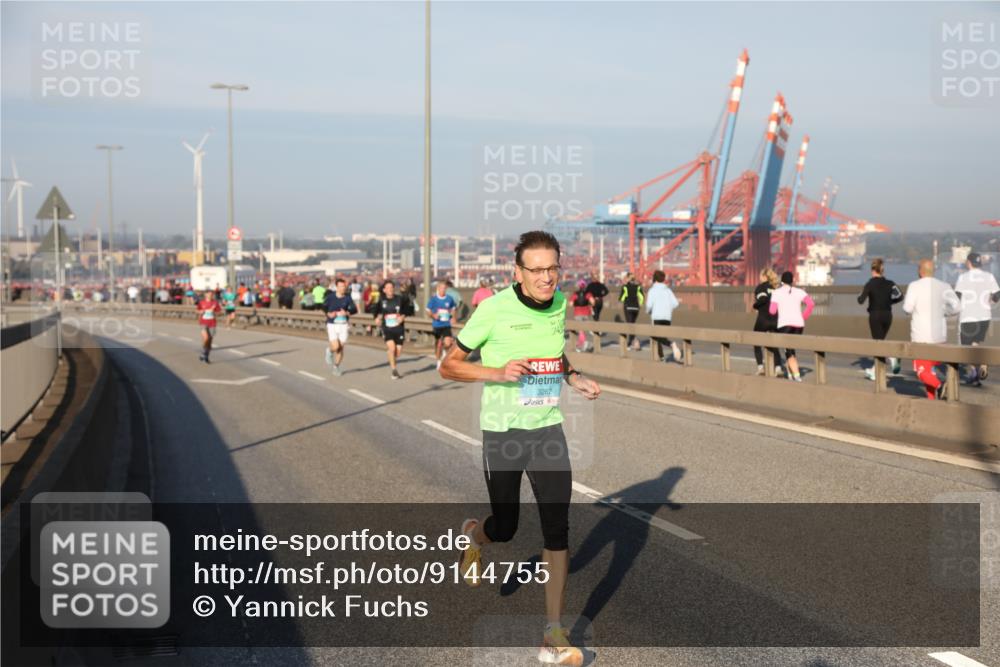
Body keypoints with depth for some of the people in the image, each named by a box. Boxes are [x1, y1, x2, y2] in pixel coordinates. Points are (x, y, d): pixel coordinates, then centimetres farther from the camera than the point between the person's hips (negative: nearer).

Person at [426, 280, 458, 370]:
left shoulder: (449, 298, 1)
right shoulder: (433, 299, -4)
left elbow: (453, 309, 18)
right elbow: (428, 312, 2)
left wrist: (452, 315, 0)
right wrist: (433, 316, -18)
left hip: (446, 325, 0)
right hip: (436, 325, 0)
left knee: (448, 343, -15)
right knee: (438, 344, 8)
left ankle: (445, 351, 18)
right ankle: (439, 362, 26)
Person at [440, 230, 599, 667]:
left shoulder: (560, 303, 1)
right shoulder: (493, 309, -15)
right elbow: (448, 367, -8)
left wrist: (573, 378, 2)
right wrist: (498, 372, -23)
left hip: (548, 429, 3)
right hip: (502, 431, -3)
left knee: (557, 528, -6)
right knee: (505, 528, 8)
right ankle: (475, 534, 47)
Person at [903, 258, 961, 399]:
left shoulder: (914, 286, -9)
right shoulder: (944, 286, 1)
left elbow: (907, 308, -16)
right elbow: (956, 306, -6)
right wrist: (942, 312, 10)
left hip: (921, 335, -5)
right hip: (940, 334, 5)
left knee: (922, 370, 1)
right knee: (931, 367, 19)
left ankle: (939, 386, -23)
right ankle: (932, 398, 20)